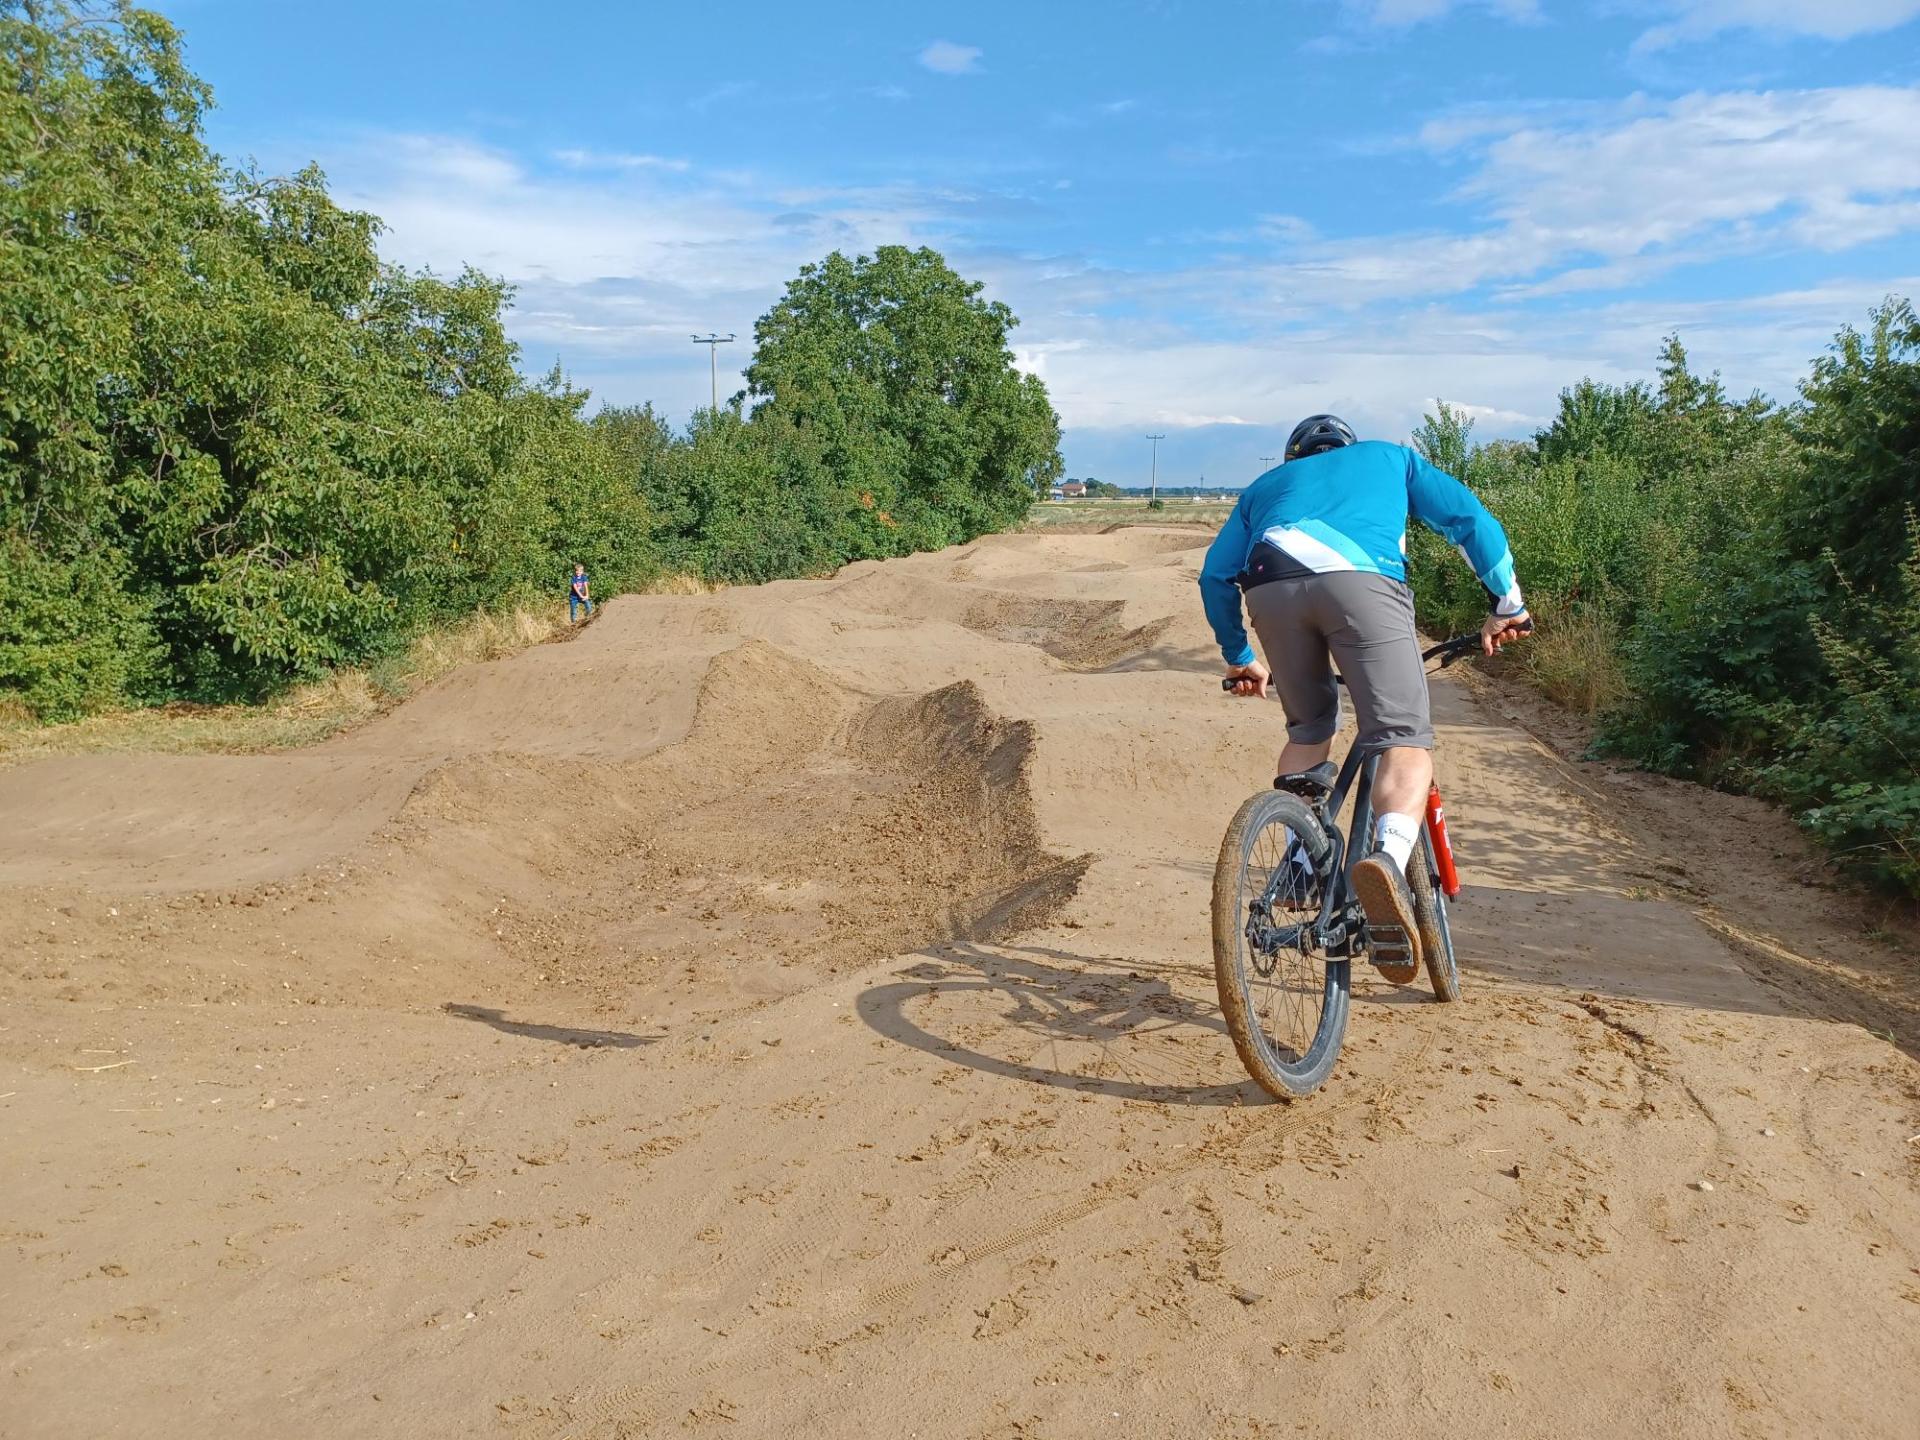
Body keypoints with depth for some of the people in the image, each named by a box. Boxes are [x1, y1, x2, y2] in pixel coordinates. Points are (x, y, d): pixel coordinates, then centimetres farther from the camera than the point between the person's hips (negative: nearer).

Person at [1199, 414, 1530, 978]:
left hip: (1271, 586, 3)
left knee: (1308, 729, 24)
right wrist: (1507, 605, 29)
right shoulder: (1390, 457, 38)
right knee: (1405, 739, -6)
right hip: (1362, 579, -2)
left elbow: (1214, 575, 30)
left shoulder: (1267, 484, 40)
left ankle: (1298, 861, 15)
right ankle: (1388, 857, -34)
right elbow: (1470, 519, 25)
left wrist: (1239, 657, 40)